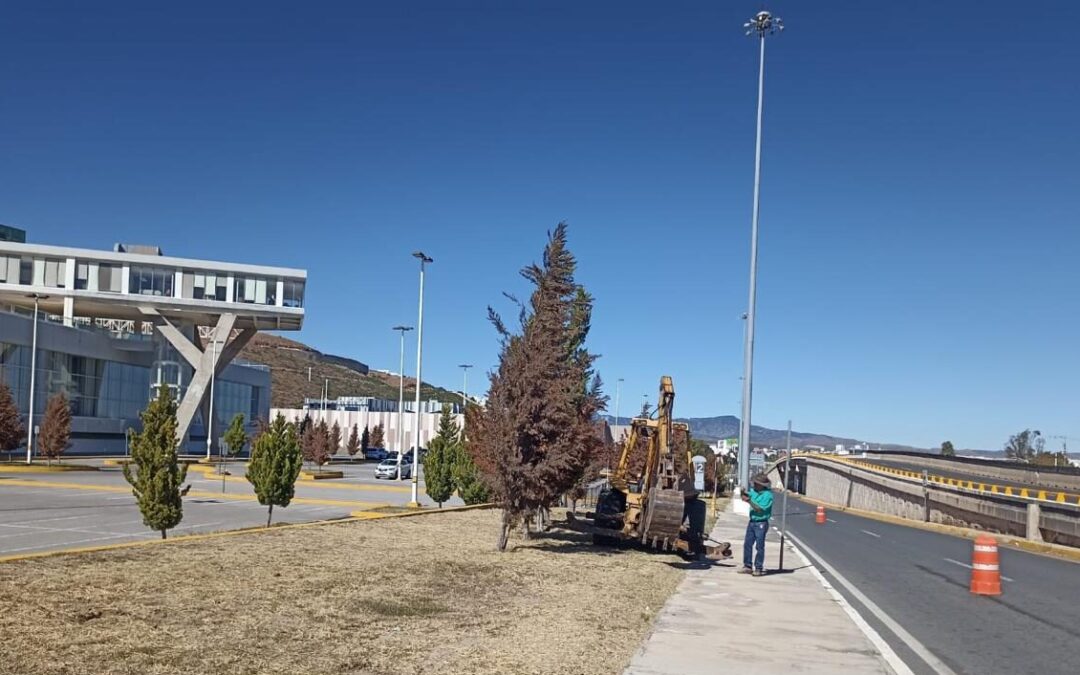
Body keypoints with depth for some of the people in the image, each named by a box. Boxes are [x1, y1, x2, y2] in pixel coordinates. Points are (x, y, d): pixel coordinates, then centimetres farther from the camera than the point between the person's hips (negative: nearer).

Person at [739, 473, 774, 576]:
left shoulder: (767, 494, -14)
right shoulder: (753, 490, 6)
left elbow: (760, 509, -19)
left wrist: (749, 501, -24)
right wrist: (744, 493, -7)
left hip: (761, 523, -7)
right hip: (752, 522, 7)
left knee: (759, 546, -1)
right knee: (747, 544, 8)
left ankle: (758, 568, 5)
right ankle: (747, 566, 15)